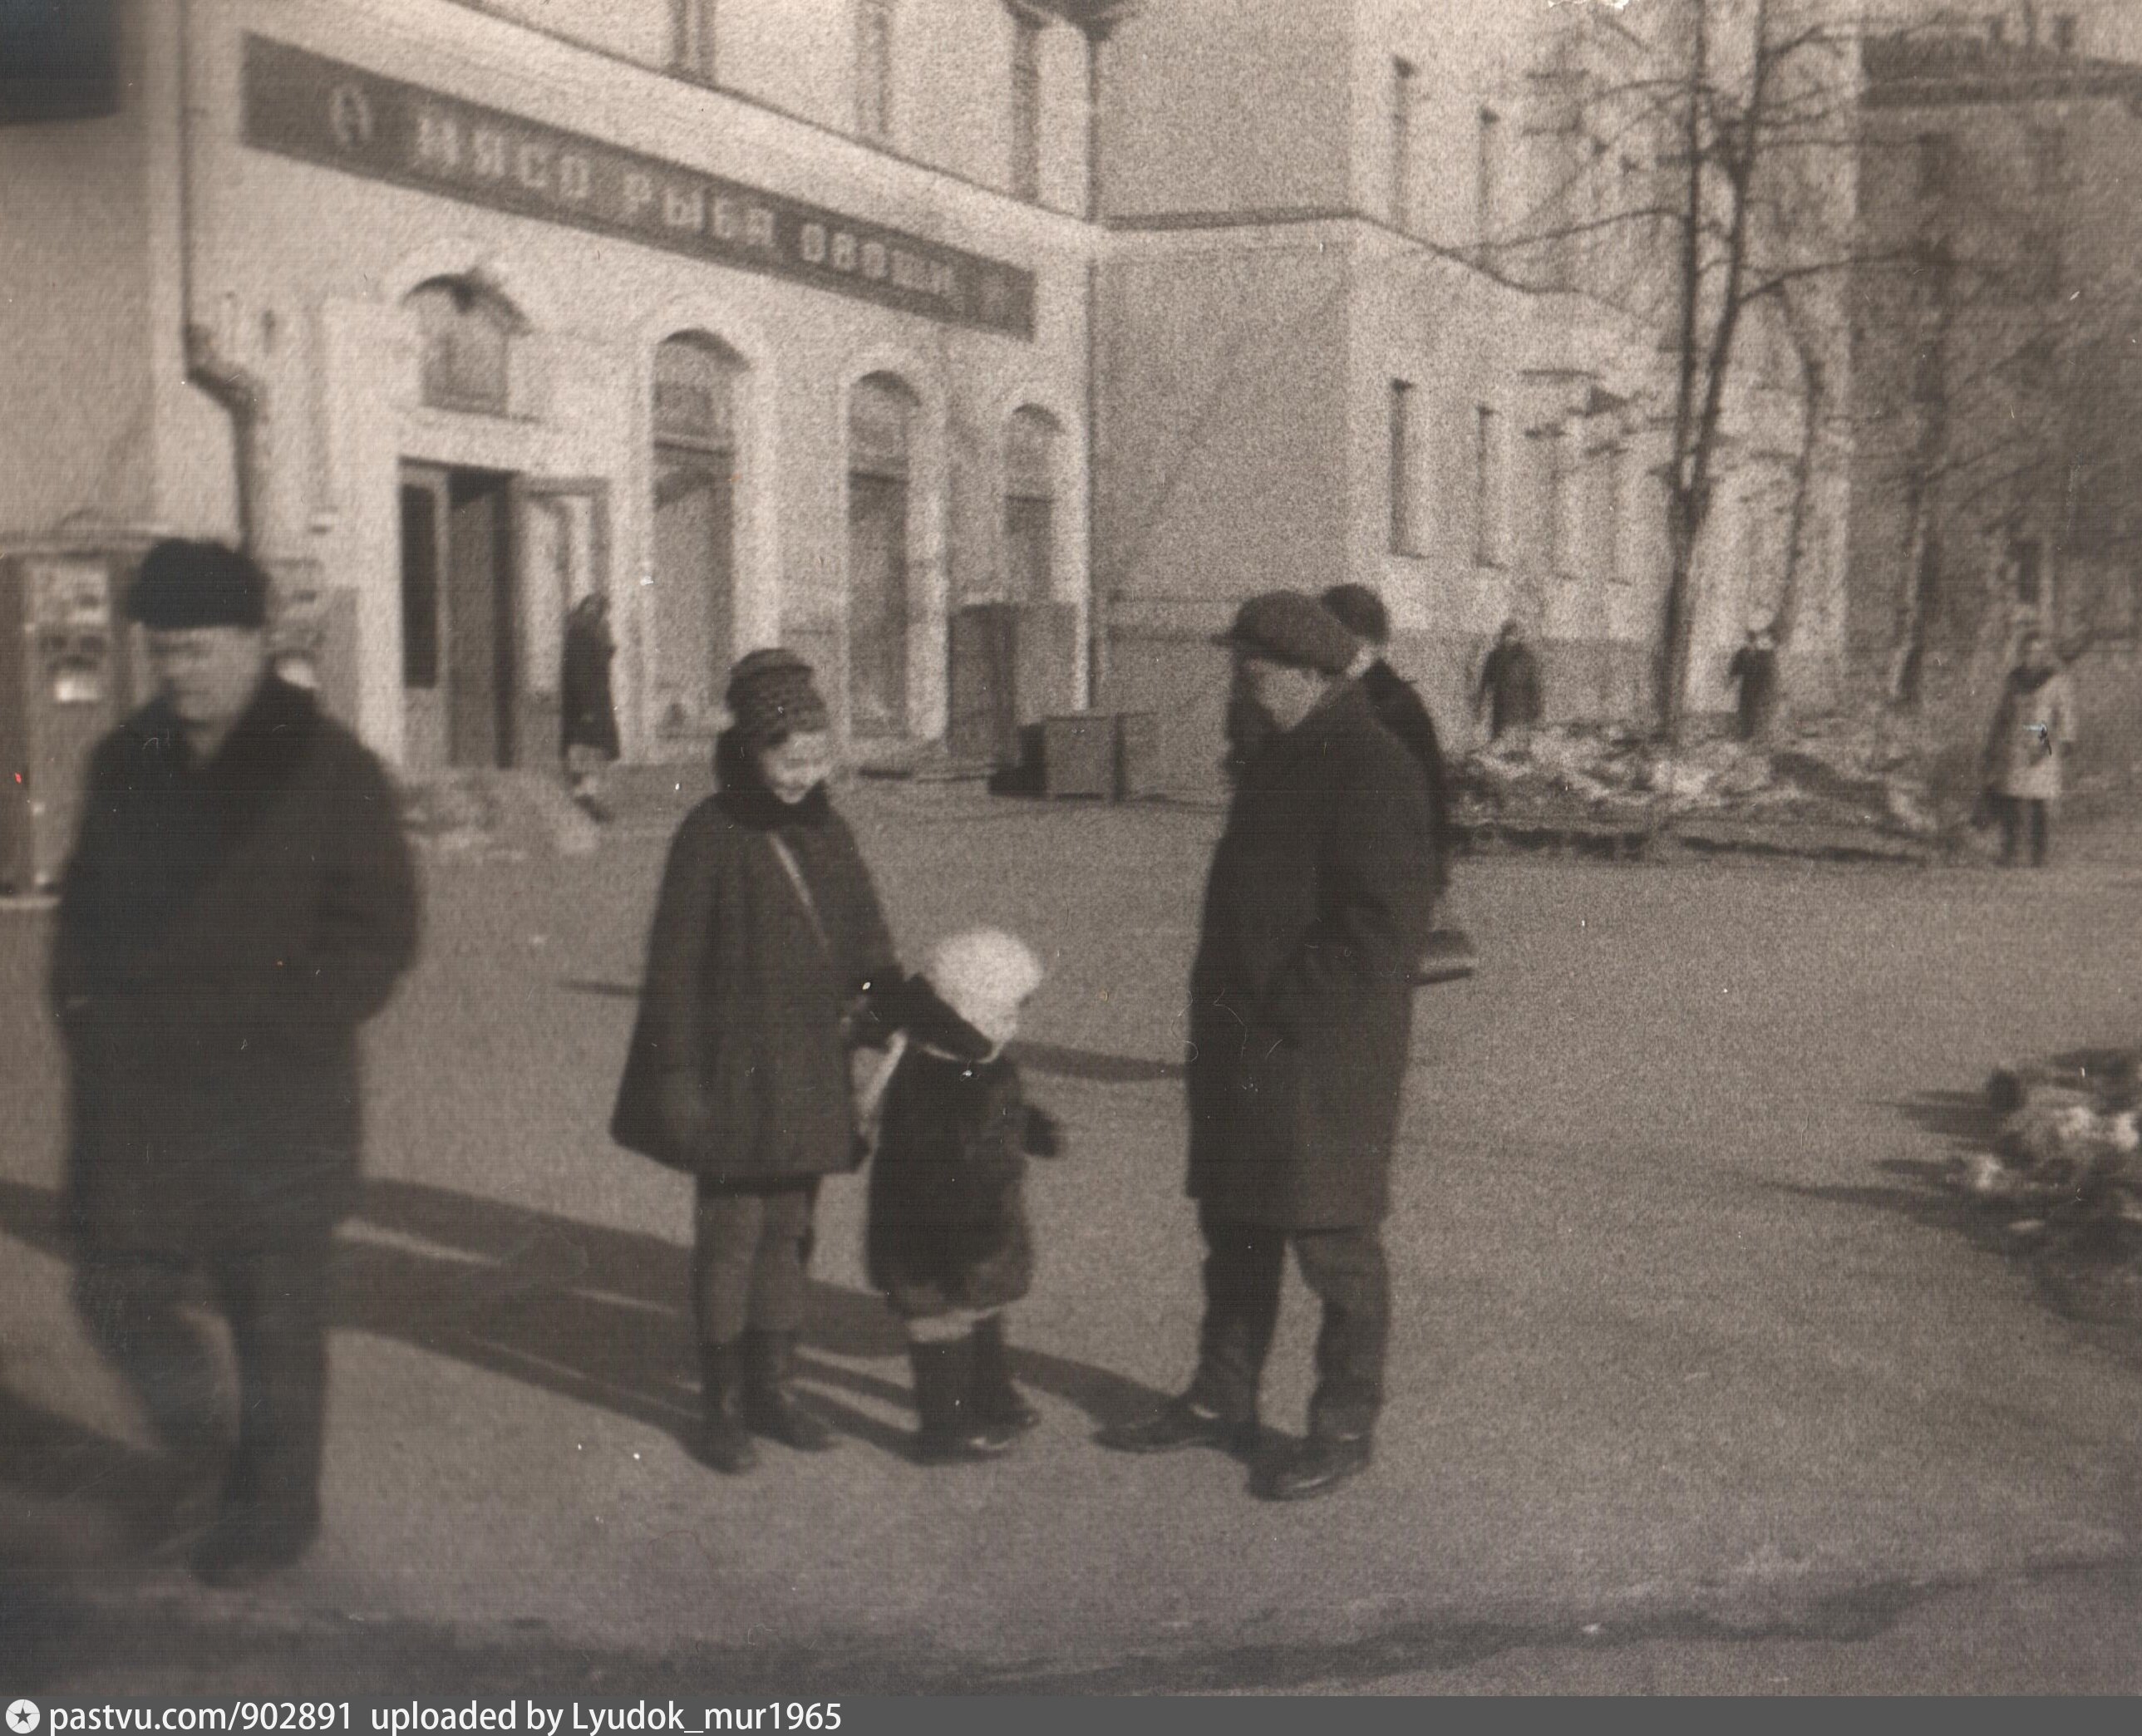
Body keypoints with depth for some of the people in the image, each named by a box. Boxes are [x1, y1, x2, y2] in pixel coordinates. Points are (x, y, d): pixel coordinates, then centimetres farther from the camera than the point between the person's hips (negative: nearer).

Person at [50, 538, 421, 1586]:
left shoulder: (327, 772, -7)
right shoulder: (125, 765, 9)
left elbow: (378, 936, -7)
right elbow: (83, 909, 19)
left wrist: (274, 1033, -14)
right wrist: (85, 1015, 4)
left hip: (274, 1106, -5)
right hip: (135, 1103, 5)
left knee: (276, 1320, 4)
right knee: (116, 1293, 9)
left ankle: (273, 1512, 21)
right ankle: (194, 1438, 37)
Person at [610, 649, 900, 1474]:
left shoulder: (827, 832, 8)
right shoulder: (709, 835, -10)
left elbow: (866, 938, 15)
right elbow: (675, 964, -10)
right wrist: (677, 1076, -13)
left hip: (809, 1074, 6)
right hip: (733, 1076, -6)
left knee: (788, 1230, 13)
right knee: (730, 1233, 0)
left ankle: (772, 1388, 25)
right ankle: (720, 1406, 12)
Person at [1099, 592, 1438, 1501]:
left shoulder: (1370, 769, -15)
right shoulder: (1280, 759, 15)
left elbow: (1383, 925, -21)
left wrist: (1282, 1015, -19)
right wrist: (1223, 1011, 13)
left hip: (1323, 1056, -10)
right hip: (1246, 1050, 10)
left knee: (1332, 1239, 1)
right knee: (1235, 1228, 16)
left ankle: (1345, 1426, 13)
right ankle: (1221, 1401, 28)